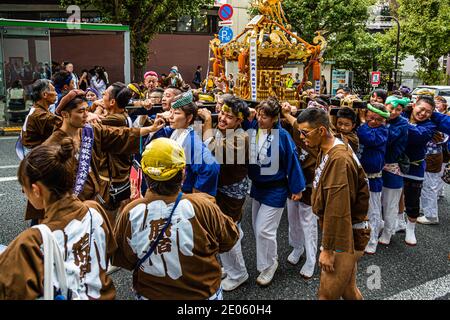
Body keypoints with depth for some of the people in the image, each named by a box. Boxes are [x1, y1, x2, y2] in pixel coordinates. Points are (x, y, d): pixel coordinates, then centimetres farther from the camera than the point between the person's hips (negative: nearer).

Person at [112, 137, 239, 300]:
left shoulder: (130, 213, -22)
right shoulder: (202, 207, -28)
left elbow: (120, 260, -6)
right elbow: (229, 239, -9)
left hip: (149, 294, 1)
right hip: (201, 294, -1)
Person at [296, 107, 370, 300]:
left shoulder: (338, 159, -23)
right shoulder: (328, 152, 7)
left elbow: (336, 209, -25)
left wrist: (327, 249, -20)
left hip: (344, 238, -9)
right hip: (345, 234, 9)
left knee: (327, 294, -1)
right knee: (348, 289, 20)